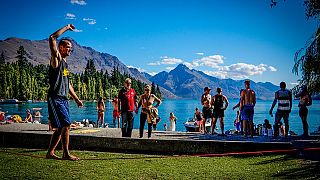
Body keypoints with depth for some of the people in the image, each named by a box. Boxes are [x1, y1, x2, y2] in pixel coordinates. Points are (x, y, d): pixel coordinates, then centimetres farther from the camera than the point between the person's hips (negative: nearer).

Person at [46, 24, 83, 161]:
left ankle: (50, 152, 17)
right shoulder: (57, 59, -2)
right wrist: (66, 28, -7)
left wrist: (76, 99, 24)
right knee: (66, 124, -13)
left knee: (60, 127, 9)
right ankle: (66, 154, -5)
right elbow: (52, 38, -17)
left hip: (63, 99, 9)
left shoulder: (65, 64, 22)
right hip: (55, 98, -9)